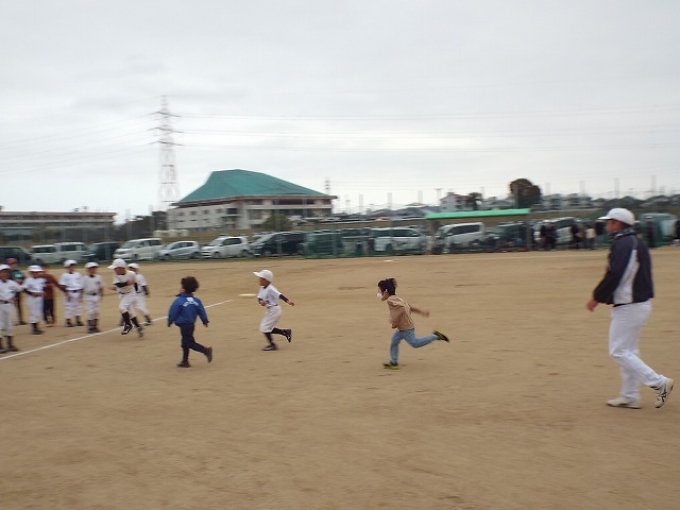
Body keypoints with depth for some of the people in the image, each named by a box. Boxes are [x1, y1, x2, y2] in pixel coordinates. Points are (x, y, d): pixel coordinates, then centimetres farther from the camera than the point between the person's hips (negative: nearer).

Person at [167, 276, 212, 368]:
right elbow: (201, 311, 5)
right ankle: (185, 361, 22)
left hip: (184, 325, -8)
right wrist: (205, 321, 16)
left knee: (189, 342, -3)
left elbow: (173, 312, -10)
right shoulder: (196, 300, 1)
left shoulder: (178, 301, -17)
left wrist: (170, 321, 5)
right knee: (185, 343, 17)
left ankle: (206, 350, -18)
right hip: (192, 324, 8)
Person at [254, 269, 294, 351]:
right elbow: (259, 297, 0)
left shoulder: (270, 289, -19)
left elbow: (279, 295, -27)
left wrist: (288, 301, -39)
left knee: (264, 328, -6)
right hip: (269, 311, 10)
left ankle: (272, 344, 5)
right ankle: (285, 332, 20)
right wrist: (261, 301, -23)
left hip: (274, 310, -10)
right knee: (268, 328, 15)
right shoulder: (262, 288, 7)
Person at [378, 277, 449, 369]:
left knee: (414, 343, -3)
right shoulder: (395, 299, 14)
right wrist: (422, 311, 20)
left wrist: (394, 322, -24)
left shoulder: (390, 300, -18)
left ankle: (435, 336, 3)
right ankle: (394, 362, 11)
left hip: (406, 327, -10)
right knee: (394, 342, 9)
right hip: (402, 327, 10)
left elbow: (401, 308, -32)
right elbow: (409, 306, 17)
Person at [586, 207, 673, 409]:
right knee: (628, 351, 15)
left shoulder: (622, 244, -17)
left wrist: (596, 298, -12)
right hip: (641, 303, 10)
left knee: (618, 352, -4)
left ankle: (659, 383, -5)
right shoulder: (638, 244, 14)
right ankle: (630, 396, 20)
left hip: (628, 307, -10)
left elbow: (614, 276, -23)